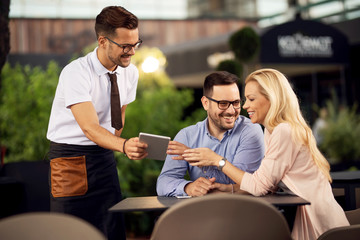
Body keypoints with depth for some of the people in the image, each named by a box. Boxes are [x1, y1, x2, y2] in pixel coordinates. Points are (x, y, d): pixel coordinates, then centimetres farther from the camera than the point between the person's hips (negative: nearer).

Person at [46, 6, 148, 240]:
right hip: (70, 158, -6)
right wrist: (124, 146, -45)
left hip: (105, 158, 6)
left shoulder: (130, 73, 1)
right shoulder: (76, 73, -20)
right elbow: (90, 128, -29)